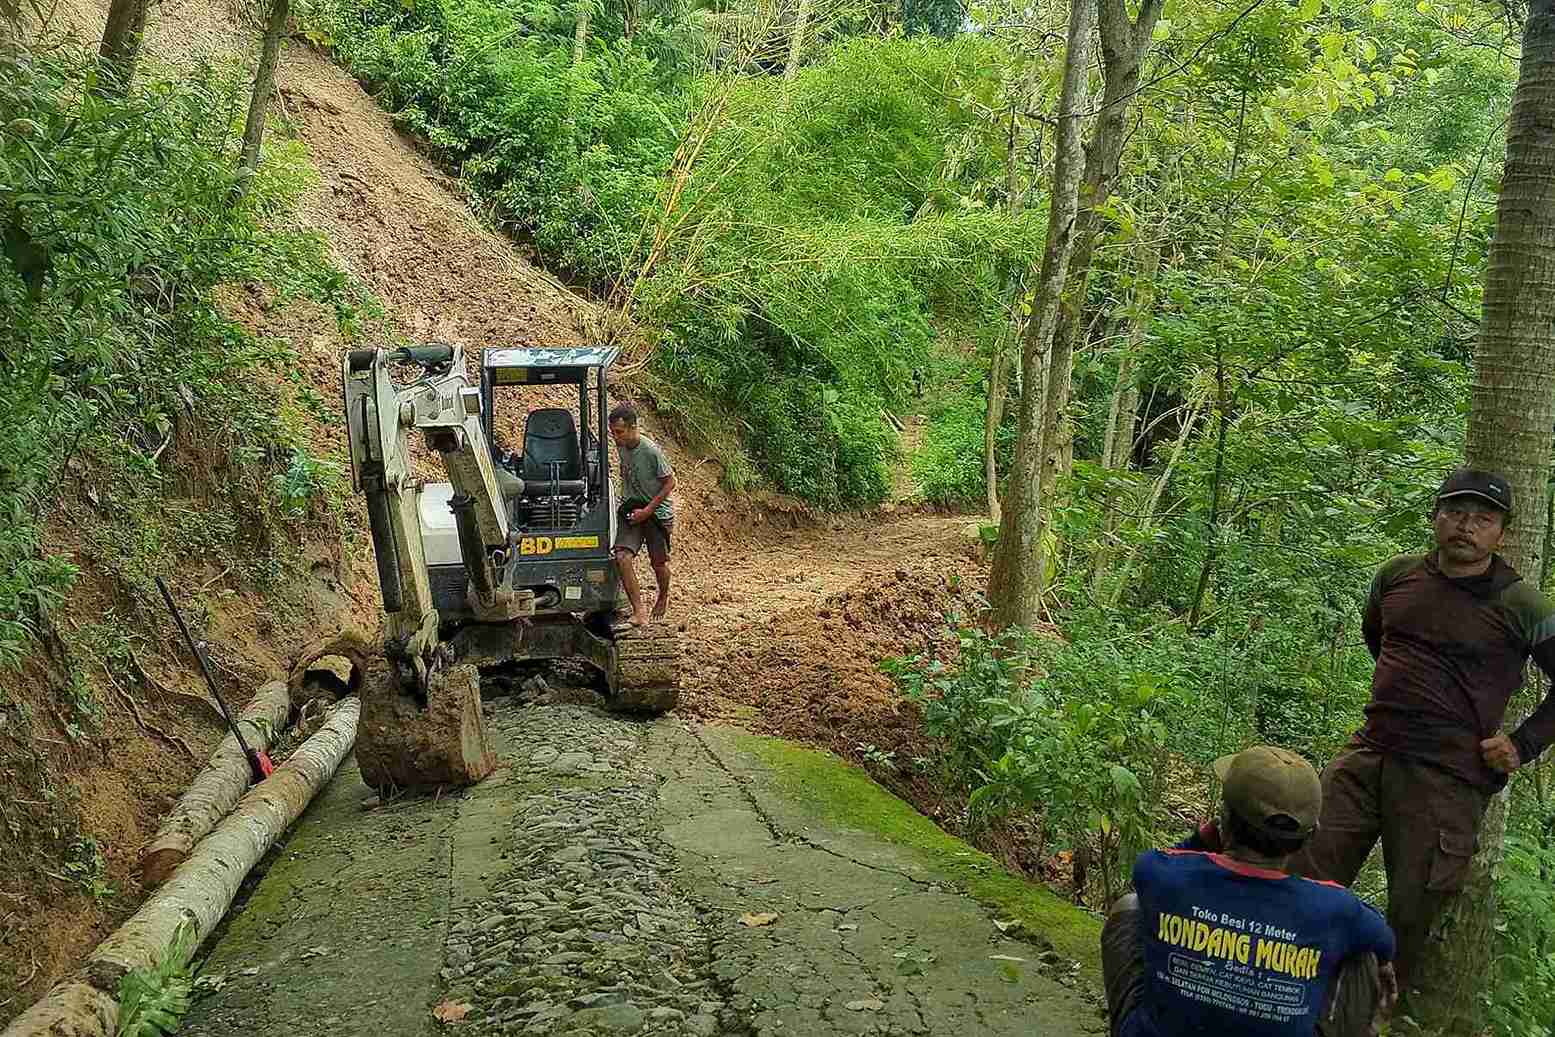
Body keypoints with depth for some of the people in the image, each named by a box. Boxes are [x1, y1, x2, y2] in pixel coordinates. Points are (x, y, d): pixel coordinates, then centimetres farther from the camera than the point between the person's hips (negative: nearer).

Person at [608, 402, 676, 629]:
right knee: (622, 556, -16)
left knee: (659, 562, 8)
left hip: (656, 510, -4)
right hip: (631, 508, 4)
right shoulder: (621, 446, -4)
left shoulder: (652, 451, -22)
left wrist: (647, 510, -18)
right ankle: (639, 611, -14)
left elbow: (670, 482, -15)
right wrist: (627, 501, 14)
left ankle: (664, 597, 40)